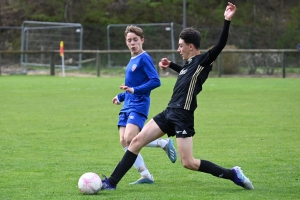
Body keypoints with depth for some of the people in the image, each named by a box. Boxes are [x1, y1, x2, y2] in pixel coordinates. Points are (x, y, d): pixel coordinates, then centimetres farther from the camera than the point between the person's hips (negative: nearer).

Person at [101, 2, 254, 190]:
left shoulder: (203, 61, -8)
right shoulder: (189, 64, 16)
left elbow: (220, 45, -23)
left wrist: (227, 21, -32)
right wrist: (170, 65, 41)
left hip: (183, 117, -9)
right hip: (169, 113, 9)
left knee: (189, 163, -10)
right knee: (137, 141, 3)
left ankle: (233, 174, 3)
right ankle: (112, 182, 7)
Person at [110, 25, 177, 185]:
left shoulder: (144, 59, -9)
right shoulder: (132, 60, 17)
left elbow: (155, 81, -18)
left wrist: (135, 90, -24)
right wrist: (121, 96, 24)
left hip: (139, 105, -9)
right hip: (127, 106, 9)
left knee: (129, 138, -23)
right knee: (124, 142, -3)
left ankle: (165, 143, -2)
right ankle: (145, 175, 2)